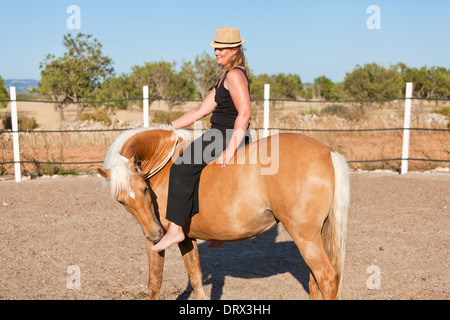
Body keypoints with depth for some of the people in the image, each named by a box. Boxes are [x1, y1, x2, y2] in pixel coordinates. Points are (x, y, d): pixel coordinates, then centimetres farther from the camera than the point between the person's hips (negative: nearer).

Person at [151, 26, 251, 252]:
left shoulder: (234, 75, -12)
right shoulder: (226, 77, 21)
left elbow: (245, 113, -24)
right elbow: (201, 110, 20)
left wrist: (230, 149, -29)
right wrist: (169, 127, 16)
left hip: (228, 136, -11)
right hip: (219, 136, 11)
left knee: (182, 167, -19)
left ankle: (175, 229, -20)